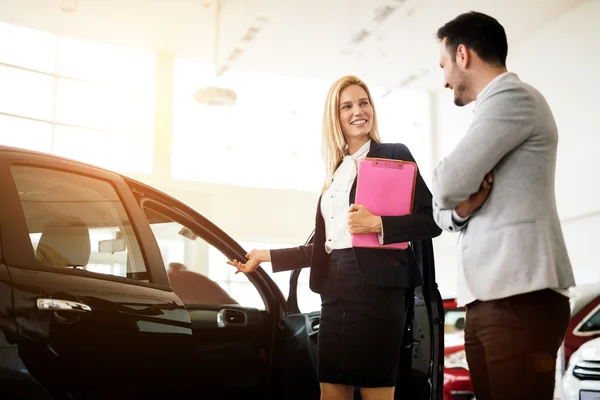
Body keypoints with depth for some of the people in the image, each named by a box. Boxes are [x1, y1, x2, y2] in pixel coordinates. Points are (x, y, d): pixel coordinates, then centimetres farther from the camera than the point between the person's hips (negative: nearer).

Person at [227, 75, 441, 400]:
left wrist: (377, 224, -17)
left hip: (375, 287, -6)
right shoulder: (335, 172, 18)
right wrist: (266, 256, 19)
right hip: (335, 291, 6)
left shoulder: (393, 155, 3)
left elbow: (431, 220, -6)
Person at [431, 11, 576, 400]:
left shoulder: (513, 97, -6)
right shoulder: (495, 112, 25)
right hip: (486, 298, 9)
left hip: (520, 296, -9)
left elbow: (447, 185, -16)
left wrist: (457, 196, 7)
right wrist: (462, 207, -1)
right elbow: (441, 211, 21)